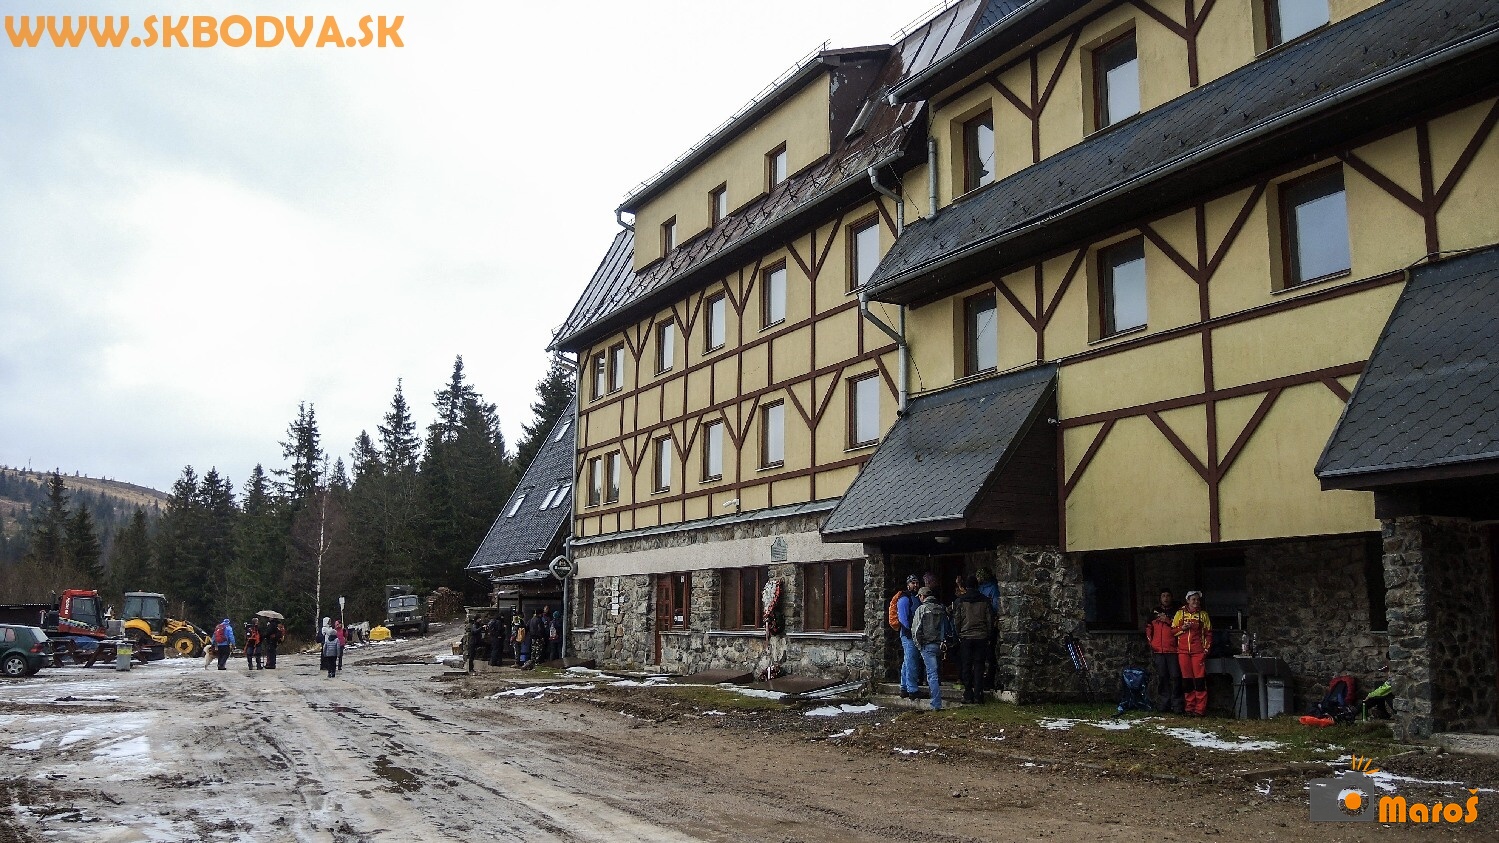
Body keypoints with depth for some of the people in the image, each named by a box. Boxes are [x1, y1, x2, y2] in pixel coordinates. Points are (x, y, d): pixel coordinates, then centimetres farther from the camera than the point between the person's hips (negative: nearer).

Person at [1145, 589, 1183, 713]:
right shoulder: (1154, 611, 14)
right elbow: (1148, 627, 22)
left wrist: (1167, 621, -12)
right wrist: (1150, 641, 13)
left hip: (1173, 649, -3)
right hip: (1158, 650, 3)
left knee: (1175, 676, -6)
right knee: (1162, 677, 5)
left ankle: (1176, 704, -3)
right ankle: (1164, 702, 10)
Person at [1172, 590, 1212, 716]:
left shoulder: (1203, 614, 9)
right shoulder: (1180, 613, 10)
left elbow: (1208, 633, 9)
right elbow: (1173, 630, 11)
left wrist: (1206, 648, 0)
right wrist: (1182, 628, -8)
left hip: (1198, 651, -1)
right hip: (1183, 651, 1)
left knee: (1200, 679, -7)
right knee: (1186, 679, 2)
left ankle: (1200, 708, -5)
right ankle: (1189, 707, 9)